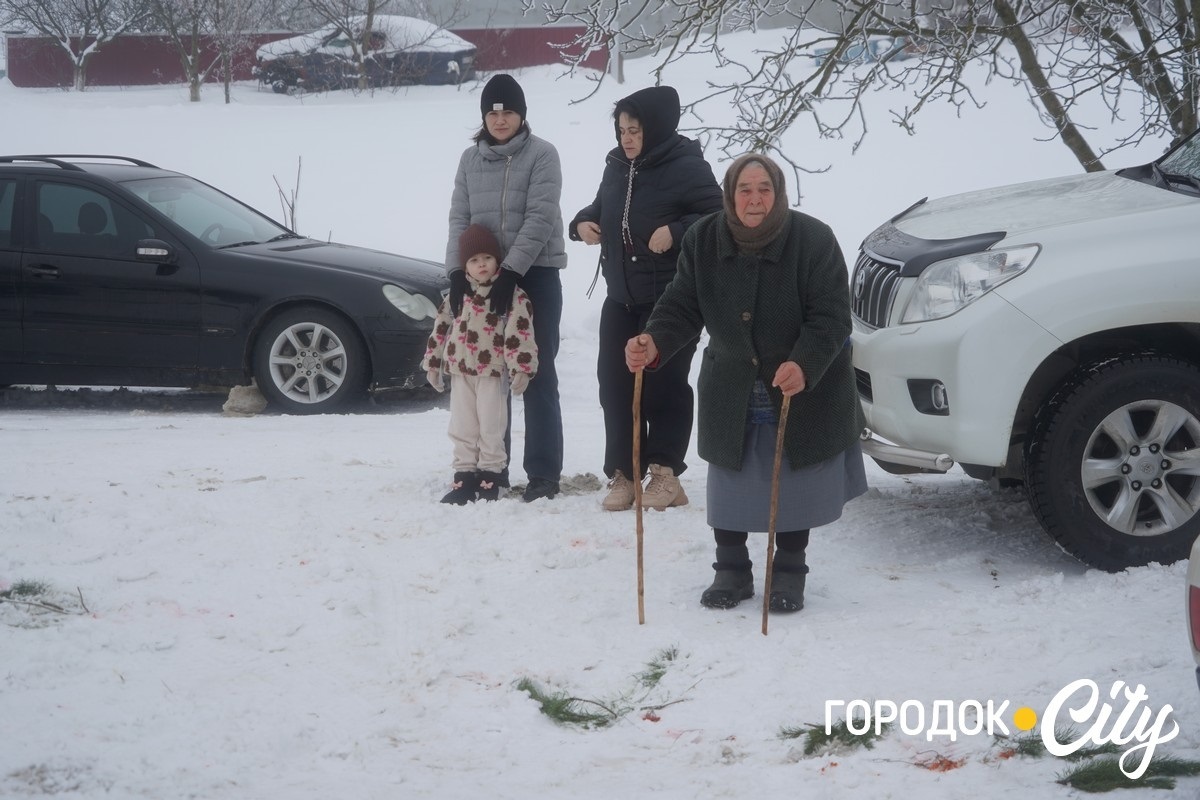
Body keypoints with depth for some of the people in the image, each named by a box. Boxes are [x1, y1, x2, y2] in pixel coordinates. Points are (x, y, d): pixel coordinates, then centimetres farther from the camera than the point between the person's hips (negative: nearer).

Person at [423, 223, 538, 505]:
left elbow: (521, 332, -12)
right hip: (460, 370, 5)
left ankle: (489, 477, 10)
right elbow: (440, 328, 12)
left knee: (491, 429, 0)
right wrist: (433, 363, 12)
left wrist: (521, 368, -18)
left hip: (493, 372, -4)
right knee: (462, 428, 7)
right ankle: (464, 477, 12)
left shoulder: (511, 294, -7)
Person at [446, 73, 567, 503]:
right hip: (482, 274, 5)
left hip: (535, 274, -4)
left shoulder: (542, 155, -6)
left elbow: (540, 219, -14)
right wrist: (458, 270, -9)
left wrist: (510, 270, -22)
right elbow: (459, 218, 5)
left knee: (538, 376, -3)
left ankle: (543, 473, 0)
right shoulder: (470, 159, 9)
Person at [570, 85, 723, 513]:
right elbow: (602, 207, 24)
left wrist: (676, 232, -25)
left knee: (663, 386, -1)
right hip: (621, 300, 7)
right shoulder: (617, 166, 9)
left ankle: (664, 473, 10)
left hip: (671, 302, -7)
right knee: (615, 385, 4)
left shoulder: (686, 168, -13)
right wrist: (583, 223, 3)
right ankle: (623, 474, 11)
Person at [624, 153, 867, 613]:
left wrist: (804, 365, -37)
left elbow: (831, 317, -20)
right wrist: (654, 345, -27)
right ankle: (731, 571, 27)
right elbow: (683, 307, -6)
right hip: (731, 395, 3)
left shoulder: (813, 239, -18)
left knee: (795, 488, 8)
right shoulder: (703, 241, -7)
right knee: (728, 490, 8)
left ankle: (789, 574, 26)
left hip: (805, 390, -2)